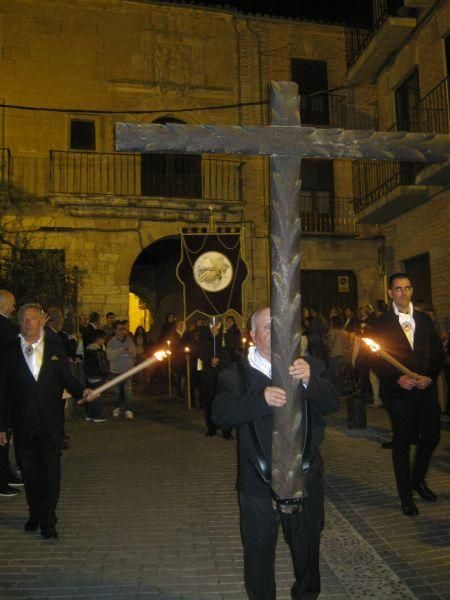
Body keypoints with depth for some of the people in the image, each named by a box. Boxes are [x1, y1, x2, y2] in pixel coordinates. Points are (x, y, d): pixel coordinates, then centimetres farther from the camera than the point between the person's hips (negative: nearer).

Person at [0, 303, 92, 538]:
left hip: (50, 422, -1)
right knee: (29, 473, 13)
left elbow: (66, 378, 7)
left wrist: (81, 391, -14)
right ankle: (35, 515, 32)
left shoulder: (55, 348, 3)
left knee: (50, 472, 1)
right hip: (22, 424, 1)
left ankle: (47, 521, 13)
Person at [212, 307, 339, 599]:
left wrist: (309, 380, -32)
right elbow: (220, 413, -22)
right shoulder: (236, 373, -8)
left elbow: (333, 402, -13)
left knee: (307, 548, 25)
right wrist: (262, 399, -37)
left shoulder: (311, 366, -1)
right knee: (259, 552, 17)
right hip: (258, 485, -2)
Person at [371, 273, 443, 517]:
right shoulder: (381, 324, -3)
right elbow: (375, 360, -6)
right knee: (402, 442, 6)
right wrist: (397, 379, -18)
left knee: (431, 436, 8)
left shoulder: (424, 320, 9)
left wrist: (429, 377, -9)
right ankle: (405, 495, 22)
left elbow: (437, 353, 7)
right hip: (399, 390, -3)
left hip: (426, 388, 4)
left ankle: (417, 479, 35)